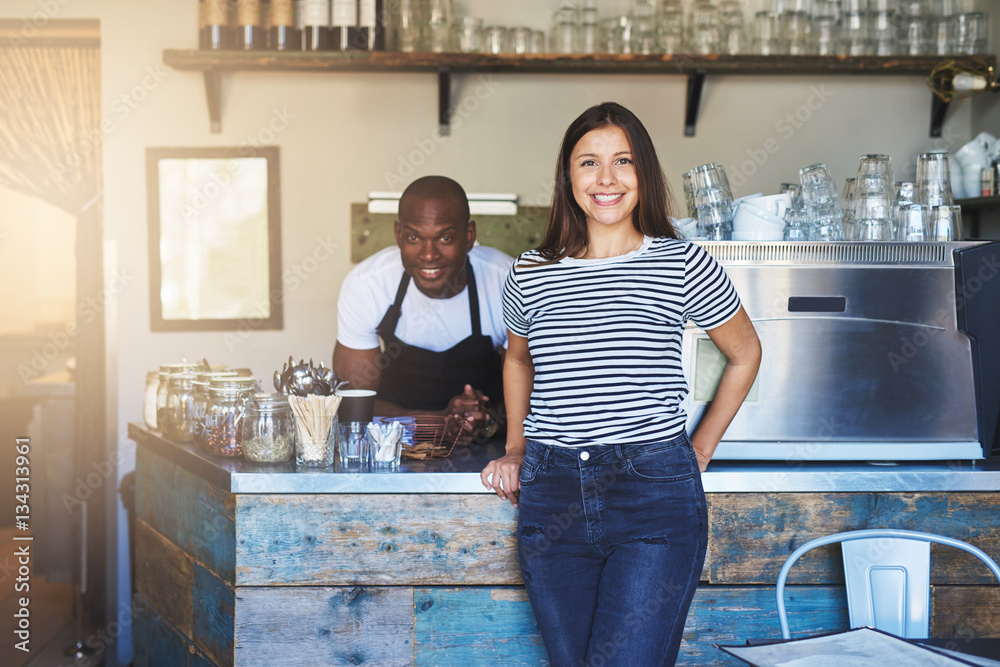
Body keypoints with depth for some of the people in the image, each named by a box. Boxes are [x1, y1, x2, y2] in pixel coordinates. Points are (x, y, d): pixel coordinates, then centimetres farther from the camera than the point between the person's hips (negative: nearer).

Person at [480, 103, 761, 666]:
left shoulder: (684, 265, 0)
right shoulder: (531, 275, 8)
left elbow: (745, 354, 14)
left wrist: (701, 451, 12)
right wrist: (516, 449, 18)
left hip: (655, 496, -3)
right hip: (550, 493, 3)